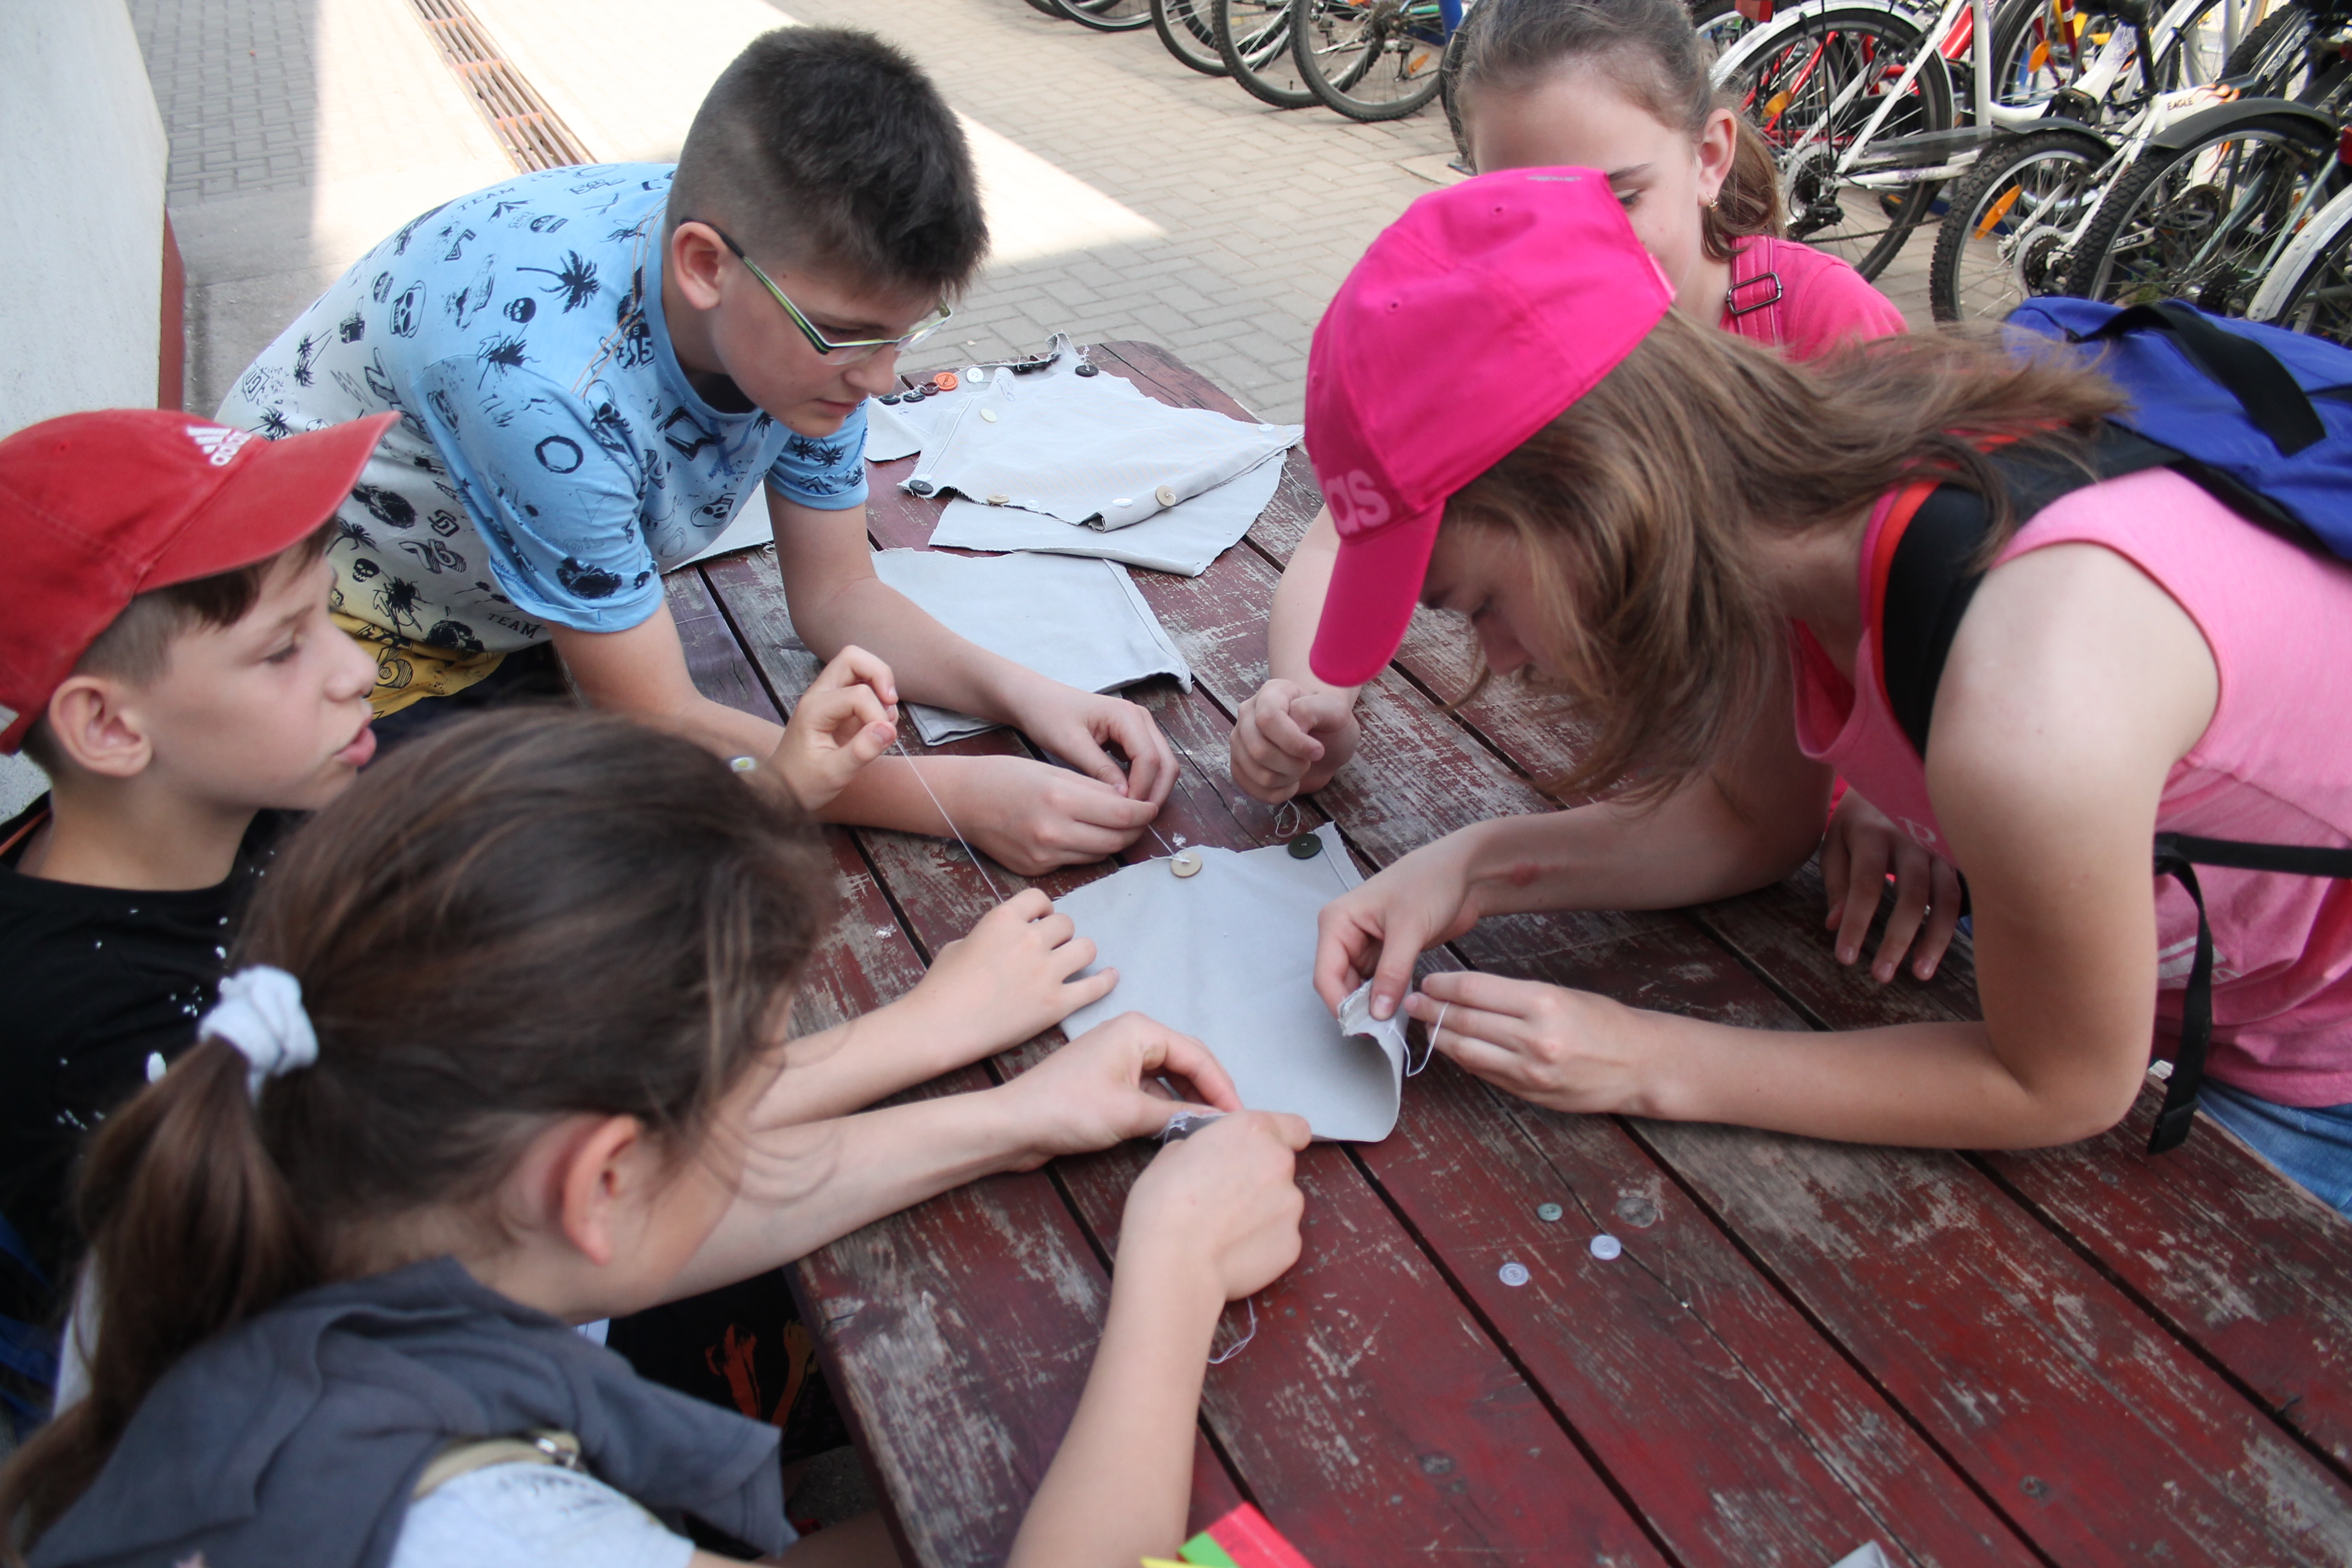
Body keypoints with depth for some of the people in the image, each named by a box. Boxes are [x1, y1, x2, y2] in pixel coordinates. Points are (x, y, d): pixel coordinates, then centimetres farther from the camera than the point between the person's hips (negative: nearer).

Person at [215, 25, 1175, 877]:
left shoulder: (808, 295, -20)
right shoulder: (542, 376, -40)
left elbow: (837, 598, -8)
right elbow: (656, 730, -31)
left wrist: (1023, 694, -25)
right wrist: (955, 799, -36)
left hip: (518, 632, 6)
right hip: (333, 632, -5)